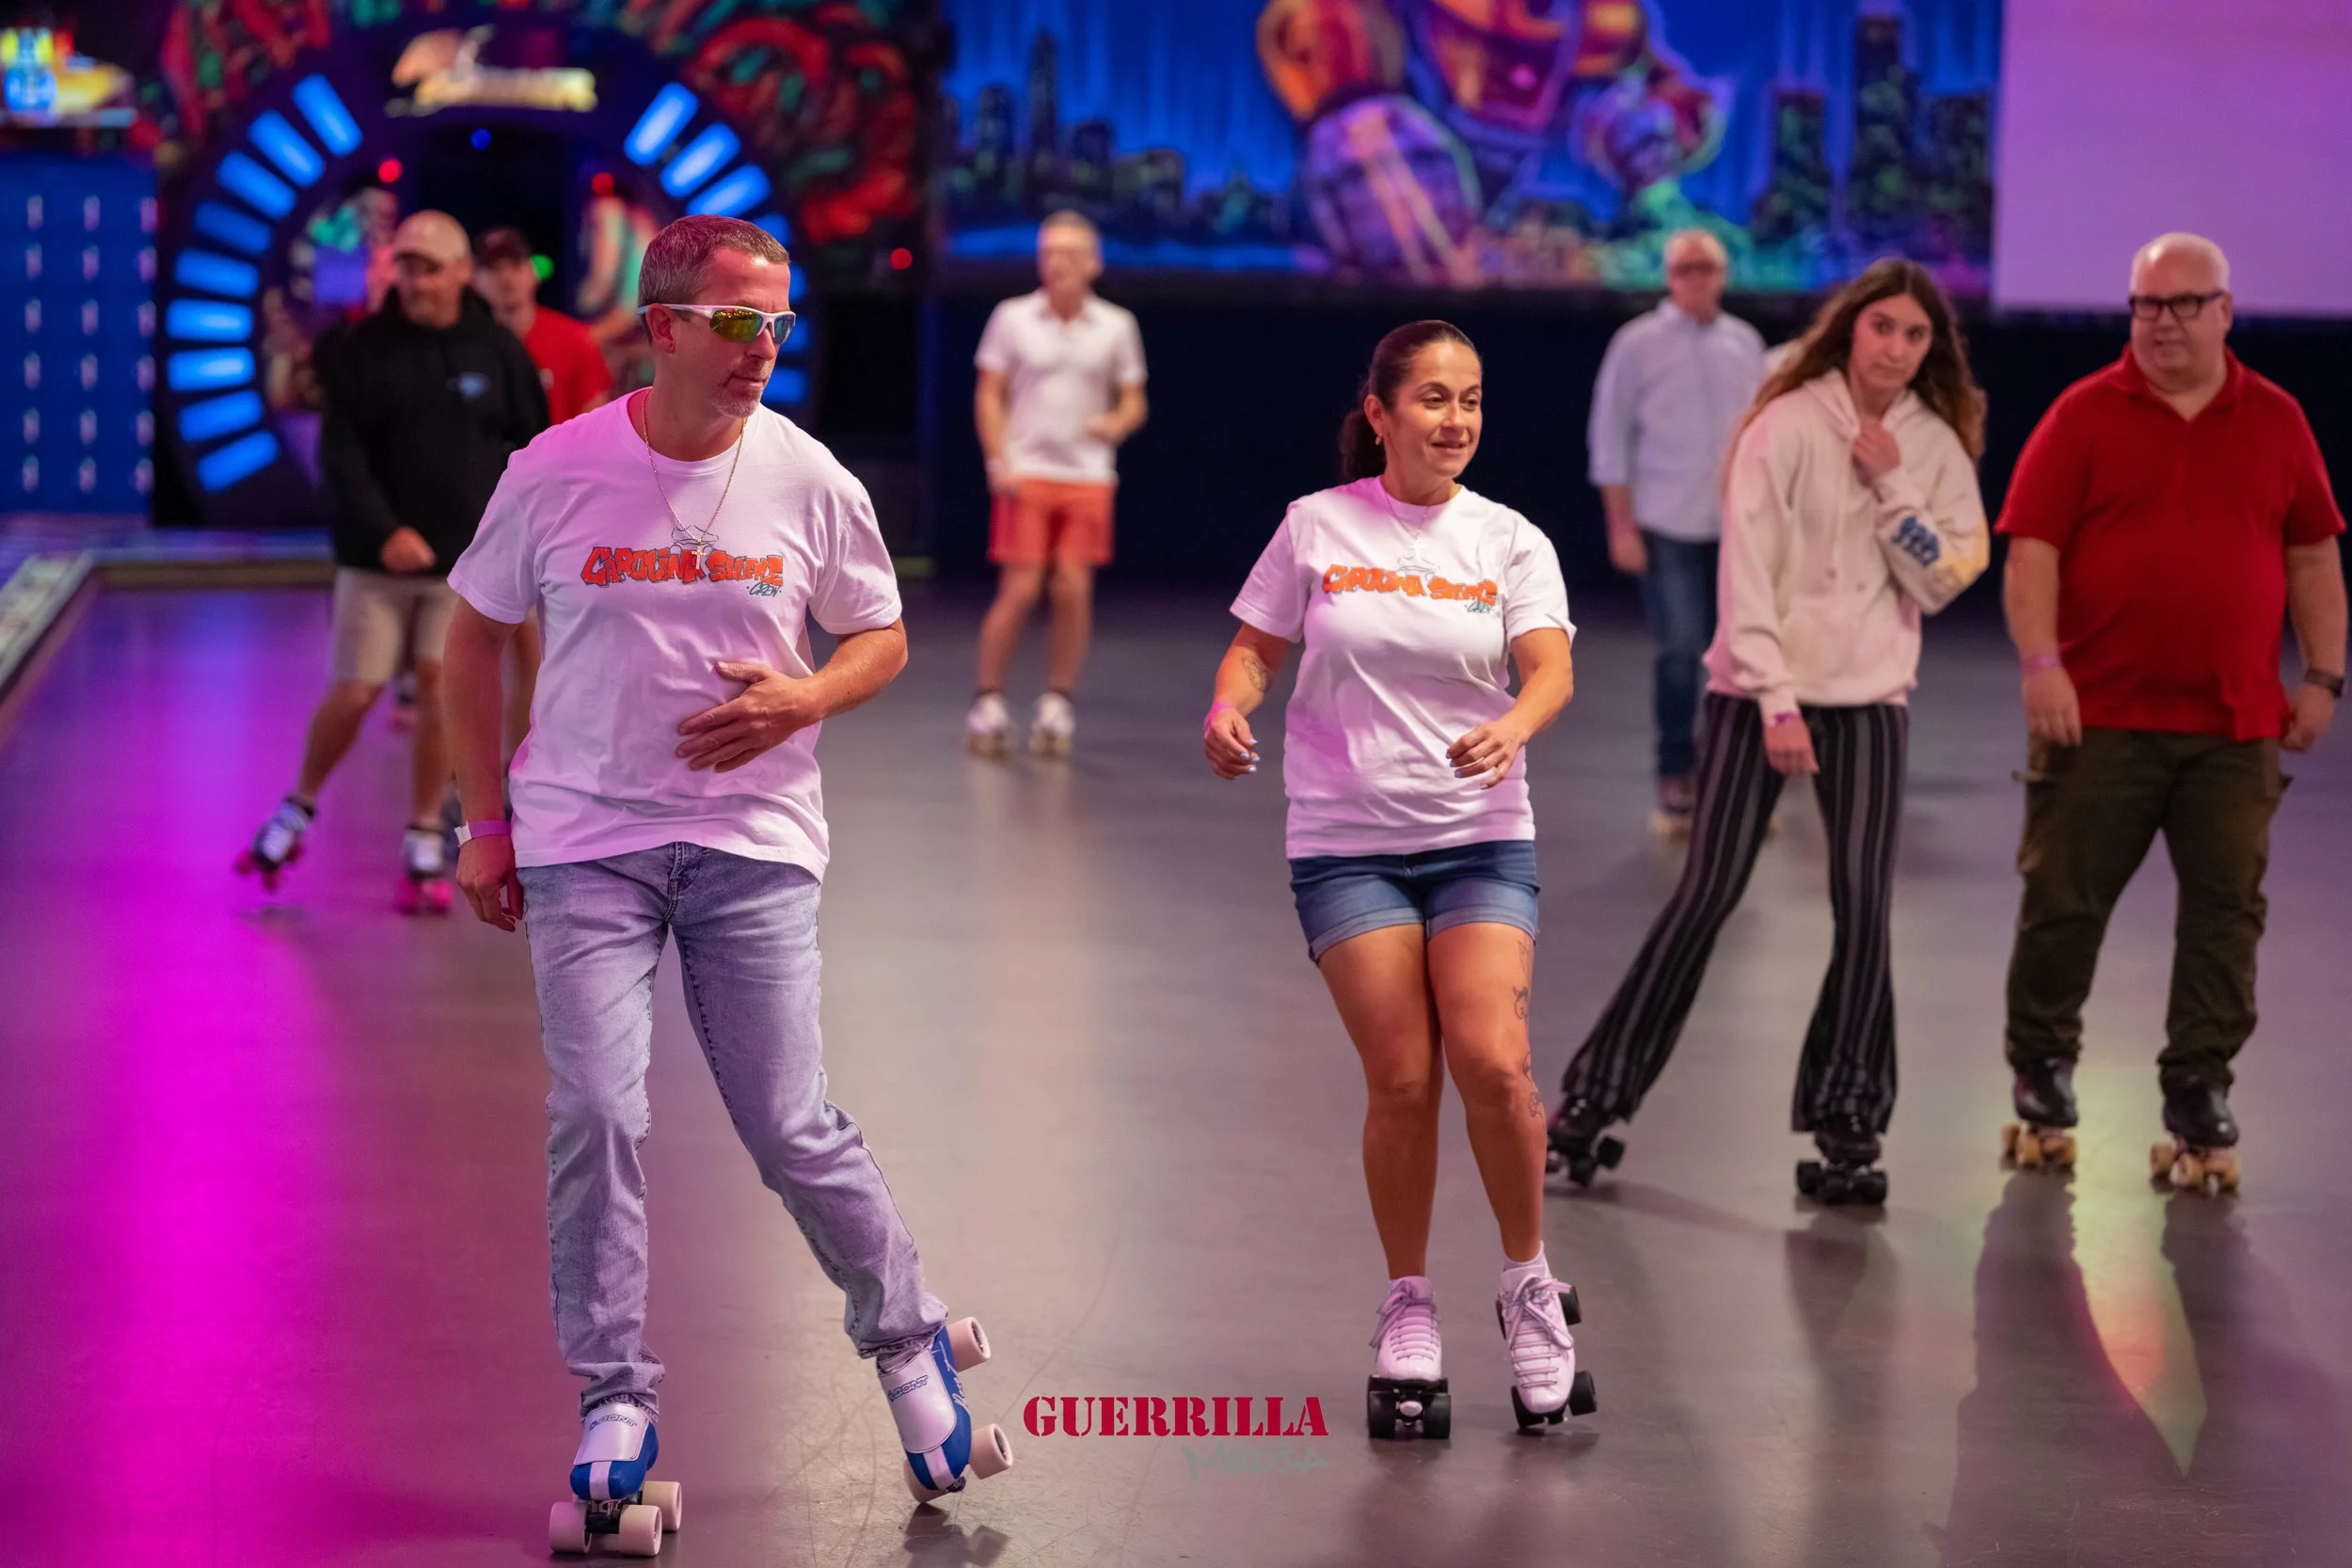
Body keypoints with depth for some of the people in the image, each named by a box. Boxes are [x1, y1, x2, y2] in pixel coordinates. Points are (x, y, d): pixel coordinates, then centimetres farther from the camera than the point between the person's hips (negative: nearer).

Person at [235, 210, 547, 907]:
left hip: (467, 561, 1)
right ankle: (298, 811, 24)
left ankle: (424, 846, 8)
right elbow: (340, 453, -9)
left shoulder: (498, 352, -1)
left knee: (440, 688, -4)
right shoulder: (362, 351, -4)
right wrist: (384, 531, -20)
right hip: (375, 560, 0)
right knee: (354, 693, 1)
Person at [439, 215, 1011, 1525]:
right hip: (584, 841, 0)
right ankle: (617, 1404, 1)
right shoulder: (557, 473, -4)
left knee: (793, 1130, -2)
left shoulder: (807, 481, -2)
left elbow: (882, 638, 10)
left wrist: (802, 700, -12)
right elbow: (476, 634, 8)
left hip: (755, 844, 0)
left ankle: (907, 1337, 22)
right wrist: (486, 824, 5)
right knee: (598, 1117, -11)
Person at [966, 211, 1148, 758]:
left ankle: (1058, 704, 8)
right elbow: (989, 394, 3)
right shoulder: (1012, 318, 2)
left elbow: (1133, 401, 8)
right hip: (1025, 476, -1)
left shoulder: (1116, 327, 5)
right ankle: (989, 703, 4)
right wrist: (998, 461, -8)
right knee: (1018, 590, -7)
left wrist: (1117, 423, -16)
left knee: (1074, 591, -3)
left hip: (1088, 479, 1)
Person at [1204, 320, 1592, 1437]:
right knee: (1401, 1082, -7)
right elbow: (1257, 644, 10)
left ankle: (1529, 1290, 6)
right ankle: (1408, 1319, 11)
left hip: (1480, 840, 0)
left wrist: (1515, 724, -31)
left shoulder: (1509, 541, 3)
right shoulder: (1316, 526, 3)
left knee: (1492, 1063, -15)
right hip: (1346, 843, 0)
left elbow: (1551, 670, -9)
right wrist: (1230, 705, -12)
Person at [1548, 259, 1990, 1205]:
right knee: (1704, 898, -5)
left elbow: (1939, 584, -1)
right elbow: (1747, 569, -10)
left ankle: (1847, 1123, 1)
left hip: (1871, 700, 3)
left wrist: (1891, 485, -11)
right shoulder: (1788, 426, -6)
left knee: (1864, 909, -7)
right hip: (1761, 690, -3)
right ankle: (1597, 1096, 4)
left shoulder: (1936, 446, 5)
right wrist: (1776, 701, -15)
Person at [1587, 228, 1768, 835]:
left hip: (1739, 526, 3)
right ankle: (1675, 780, 3)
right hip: (1668, 529, -3)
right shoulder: (1637, 344, -1)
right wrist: (1621, 527, -6)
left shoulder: (1745, 343, 9)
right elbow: (1610, 438, -1)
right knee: (1679, 652, -7)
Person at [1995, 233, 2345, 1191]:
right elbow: (2032, 548, -4)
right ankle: (2042, 1074, 21)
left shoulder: (2275, 422, 9)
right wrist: (2041, 664, -15)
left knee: (2226, 913, 1)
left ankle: (2199, 1092, 11)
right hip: (2100, 716, -2)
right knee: (2063, 902, 4)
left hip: (2236, 726, 2)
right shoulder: (2085, 417, 0)